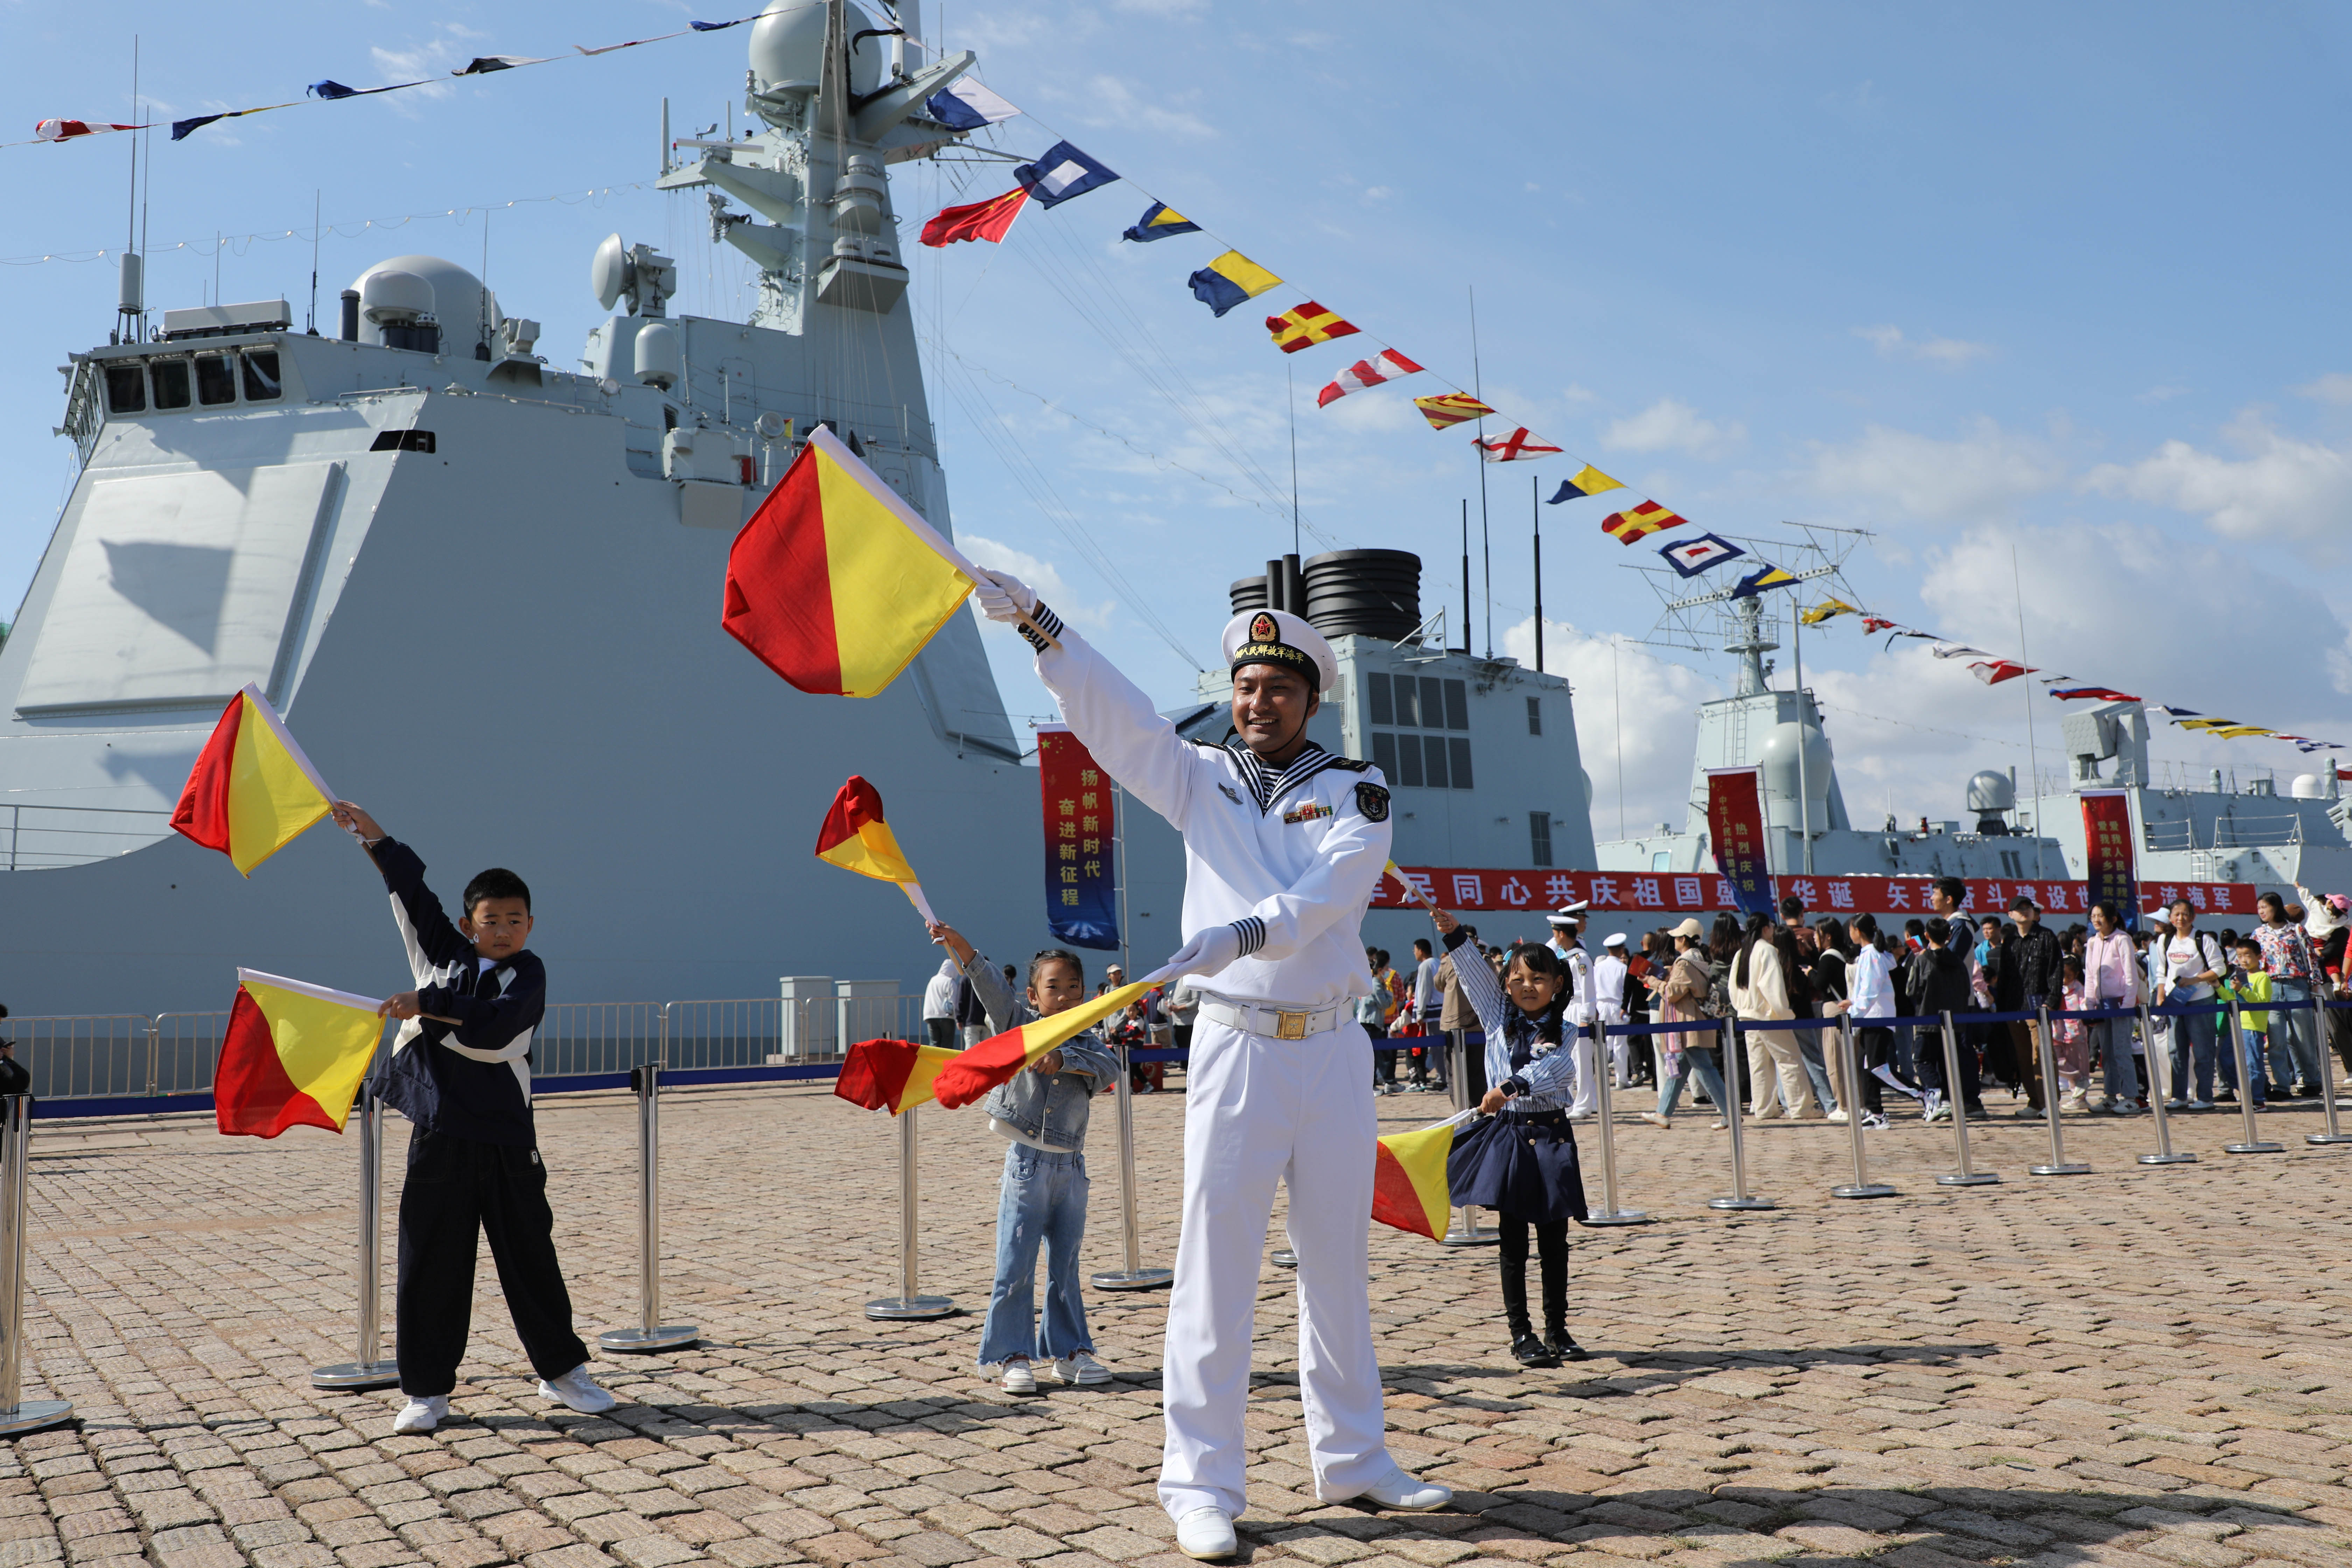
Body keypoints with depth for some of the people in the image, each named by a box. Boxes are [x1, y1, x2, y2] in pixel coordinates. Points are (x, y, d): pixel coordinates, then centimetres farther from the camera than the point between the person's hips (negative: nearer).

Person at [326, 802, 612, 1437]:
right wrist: (370, 831, 17)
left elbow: (493, 1032, -18)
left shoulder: (527, 973, 0)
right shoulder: (442, 955, 9)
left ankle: (562, 1370, 21)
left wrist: (426, 1006, -18)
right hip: (441, 1134, 2)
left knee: (531, 1256, 6)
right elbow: (411, 888, 17)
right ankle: (426, 1390, 13)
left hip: (507, 1135, -2)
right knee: (430, 1261, 2)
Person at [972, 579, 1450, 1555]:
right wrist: (1038, 626, -17)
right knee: (1215, 1262, -5)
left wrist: (1245, 932, -31)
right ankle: (1202, 1484, 0)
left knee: (1339, 1261, 11)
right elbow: (1112, 713, -4)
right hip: (1235, 1047, -1)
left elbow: (1330, 890, -14)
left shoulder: (1355, 790, 4)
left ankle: (1352, 1457, 24)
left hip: (1333, 1048, 1)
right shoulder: (1200, 780, 8)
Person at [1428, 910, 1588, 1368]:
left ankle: (1557, 1330, 16)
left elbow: (1558, 1069, -18)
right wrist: (1453, 935, -14)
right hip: (1509, 1136, 0)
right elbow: (1476, 978, -2)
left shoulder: (1565, 1030, 0)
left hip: (1552, 1137, 0)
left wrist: (1512, 1087, -33)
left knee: (1554, 1241, 6)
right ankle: (1520, 1333, 8)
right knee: (1513, 1241, 2)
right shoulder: (1499, 1019, 7)